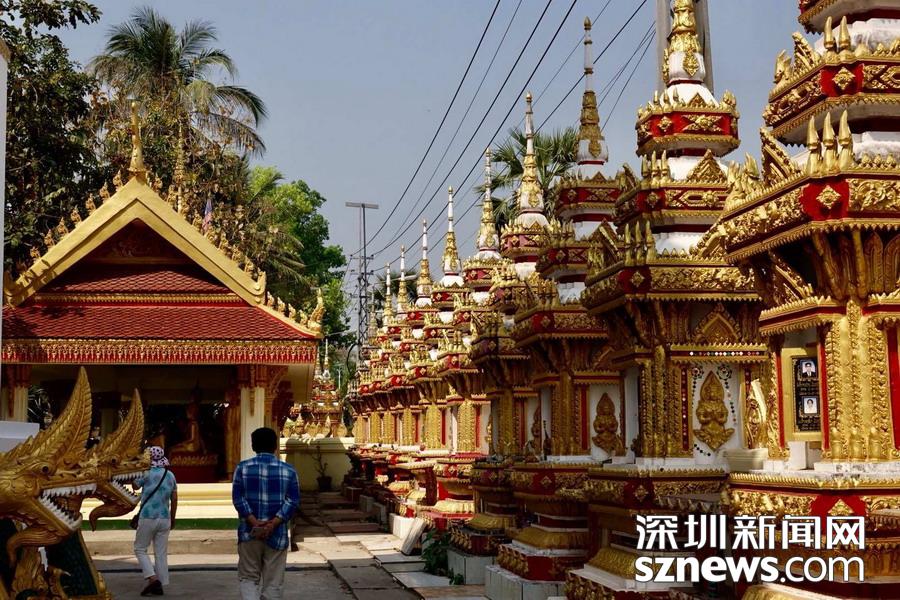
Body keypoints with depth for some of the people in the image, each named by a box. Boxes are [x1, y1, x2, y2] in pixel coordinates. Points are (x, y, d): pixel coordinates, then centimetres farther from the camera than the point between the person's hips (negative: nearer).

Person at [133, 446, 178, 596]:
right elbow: (174, 500, 9)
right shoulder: (170, 475, 6)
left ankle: (152, 579, -8)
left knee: (140, 549, 8)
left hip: (147, 518, -5)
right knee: (161, 553, 9)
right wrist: (172, 519, 19)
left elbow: (135, 486, 9)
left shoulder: (147, 474, -10)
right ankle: (160, 585, 9)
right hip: (164, 519, 5)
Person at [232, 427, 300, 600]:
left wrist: (255, 523, -13)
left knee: (248, 578, 12)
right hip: (277, 534, 0)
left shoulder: (242, 468, 1)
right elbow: (292, 501, -7)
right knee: (273, 583, 7)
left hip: (249, 533, 0)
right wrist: (273, 524, -14)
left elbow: (238, 498, -7)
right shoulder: (288, 470, 2)